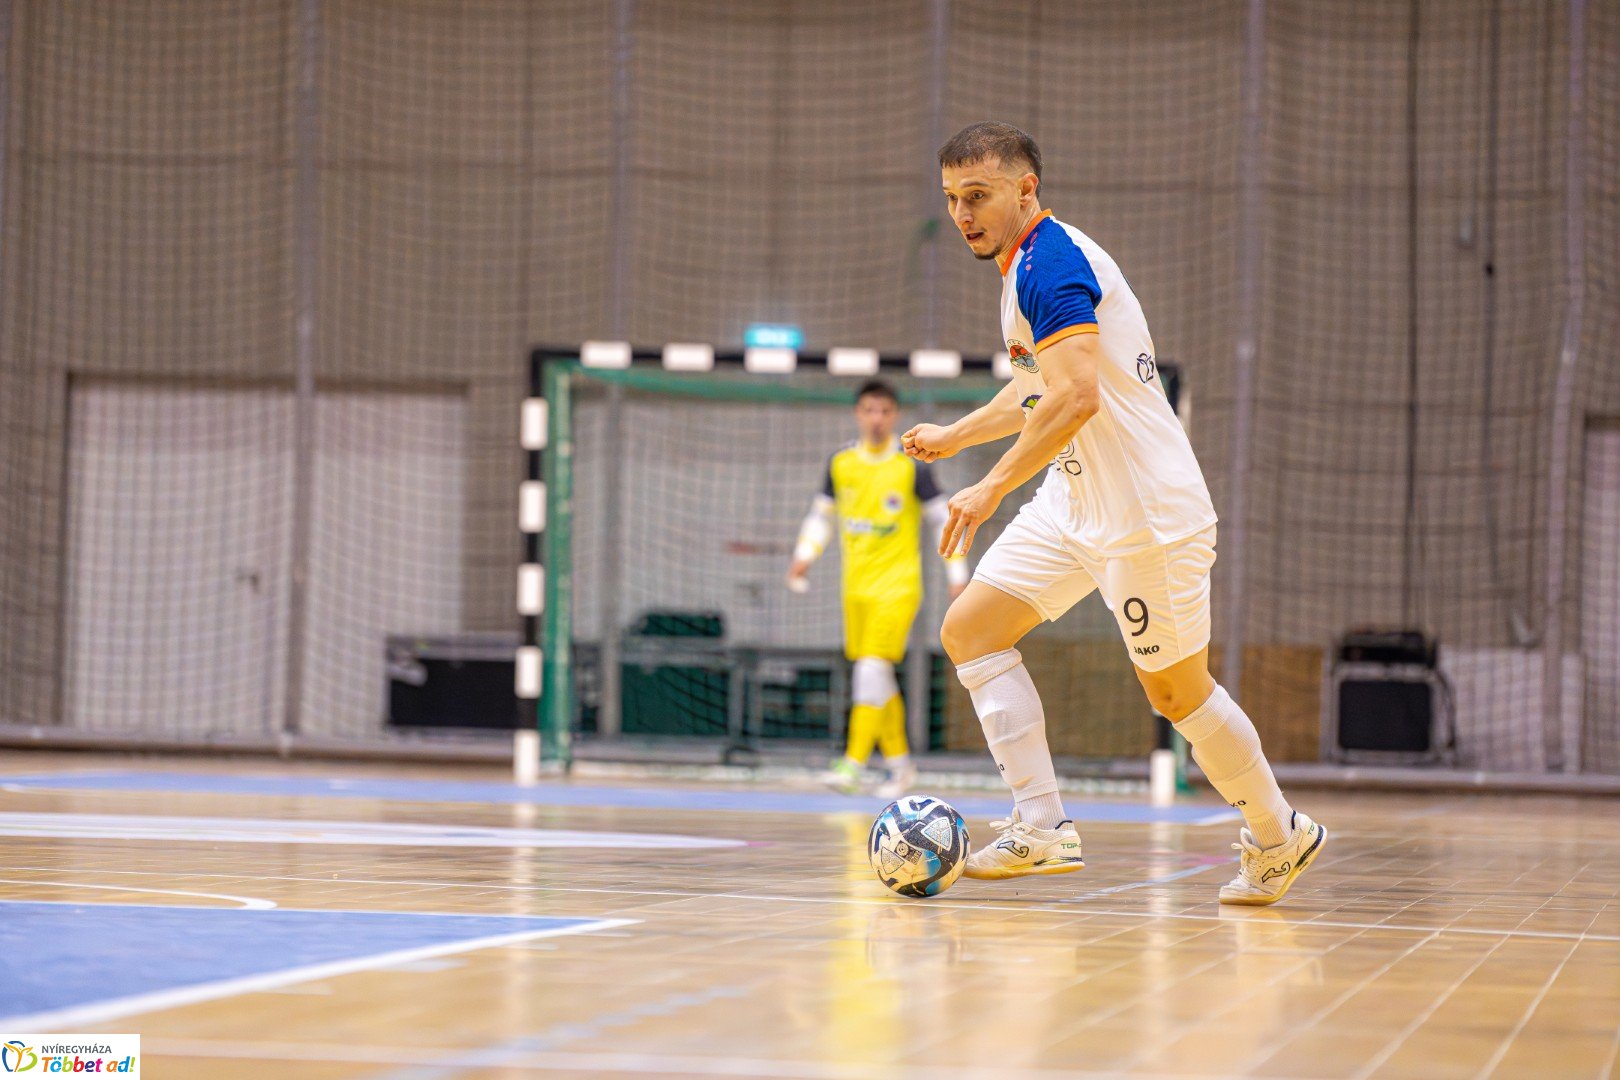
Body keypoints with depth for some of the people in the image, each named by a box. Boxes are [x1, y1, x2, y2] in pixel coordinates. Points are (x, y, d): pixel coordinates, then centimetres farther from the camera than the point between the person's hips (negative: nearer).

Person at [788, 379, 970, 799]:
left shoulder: (911, 466, -6)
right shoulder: (840, 463, 5)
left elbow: (943, 519, -1)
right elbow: (822, 513, 17)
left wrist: (957, 576, -4)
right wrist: (804, 556, 3)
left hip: (898, 586, -5)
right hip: (856, 587, 5)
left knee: (873, 669, -16)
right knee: (878, 678, 9)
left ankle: (854, 763, -18)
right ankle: (899, 762, 22)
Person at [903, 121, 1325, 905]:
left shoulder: (1051, 264, -19)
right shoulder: (1027, 267, 13)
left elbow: (1077, 397, -32)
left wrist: (994, 487, -31)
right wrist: (956, 435, 36)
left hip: (1147, 514, -10)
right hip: (1075, 501, 10)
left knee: (1177, 691, 1)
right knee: (970, 631, -1)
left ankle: (1279, 836, 21)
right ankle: (1042, 825, -6)